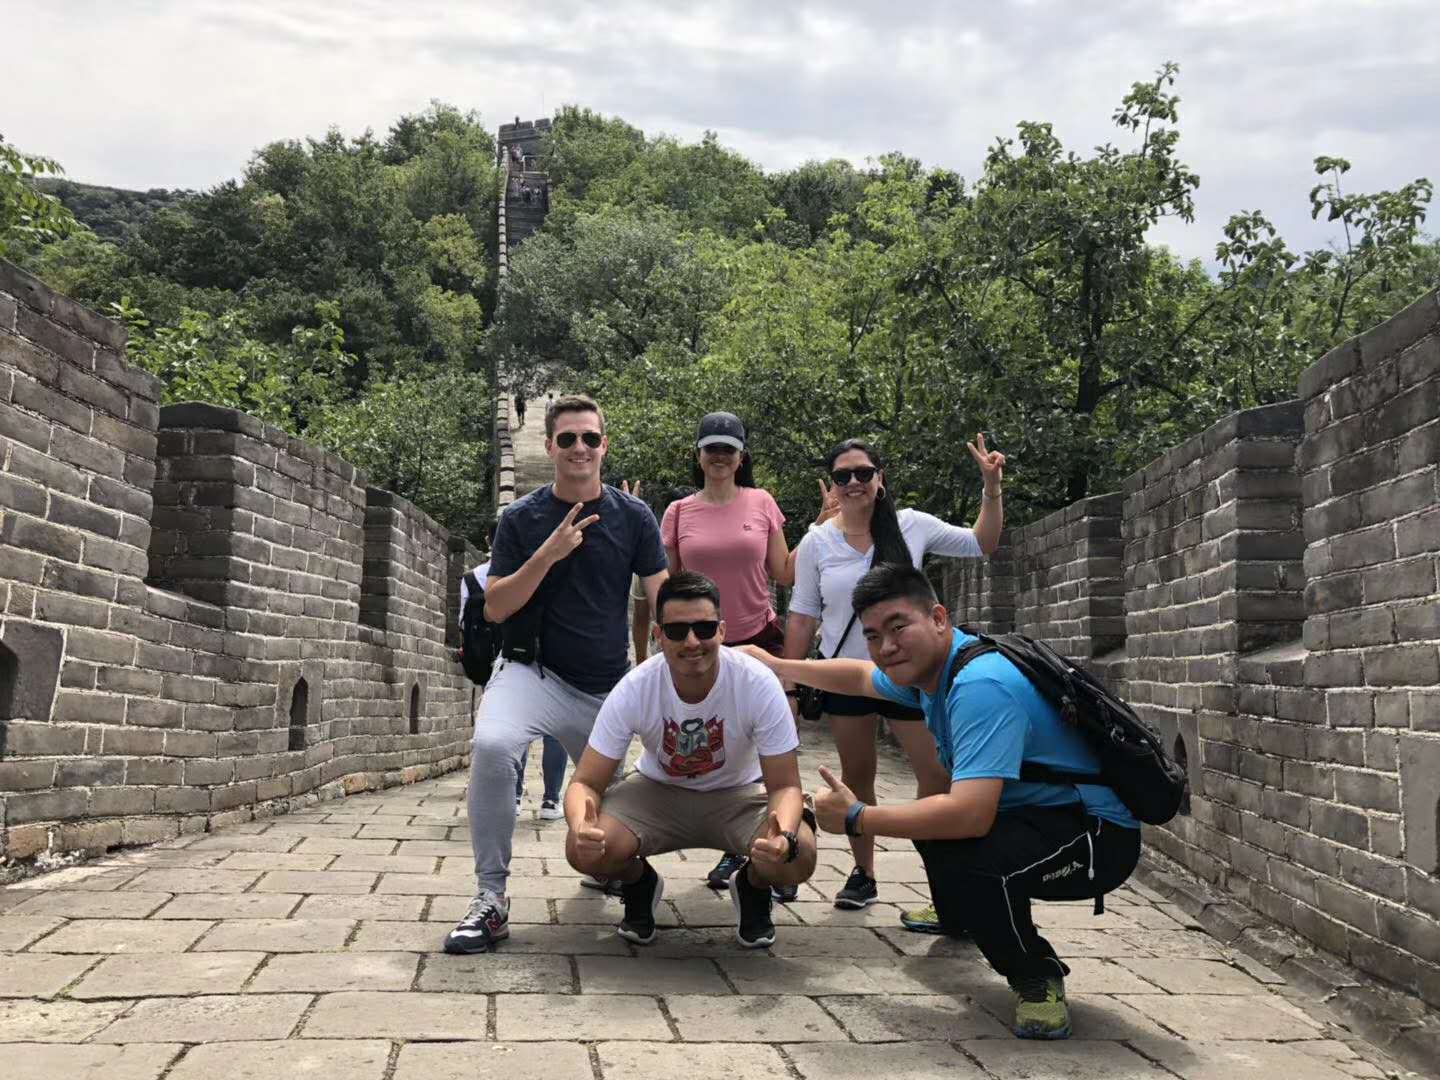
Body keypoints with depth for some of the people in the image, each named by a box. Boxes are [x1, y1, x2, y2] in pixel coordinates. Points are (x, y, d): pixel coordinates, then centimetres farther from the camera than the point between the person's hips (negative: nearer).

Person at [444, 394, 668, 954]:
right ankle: (491, 898, -21)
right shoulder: (522, 518, -2)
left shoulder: (633, 516, 0)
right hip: (532, 671, -2)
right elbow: (494, 608, -6)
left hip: (608, 684, 2)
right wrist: (548, 554, -19)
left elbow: (663, 598, -4)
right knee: (491, 746, -33)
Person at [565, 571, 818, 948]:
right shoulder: (633, 691, -26)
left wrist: (784, 837, -46)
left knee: (797, 857, -30)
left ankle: (752, 889, 9)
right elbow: (585, 782, -20)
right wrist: (582, 827, -46)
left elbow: (785, 786, -21)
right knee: (584, 849, -28)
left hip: (737, 793, 0)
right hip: (657, 790, 1)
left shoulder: (759, 685, -28)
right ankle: (640, 885, 10)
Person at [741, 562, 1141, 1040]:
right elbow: (862, 677, 24)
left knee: (960, 856, -34)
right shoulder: (929, 666, 1)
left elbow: (970, 815, -39)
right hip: (1034, 811, 10)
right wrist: (775, 665, 30)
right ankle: (957, 919, 47)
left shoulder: (980, 686, -30)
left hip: (1099, 836, -10)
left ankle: (1038, 976, -7)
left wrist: (857, 818, -28)